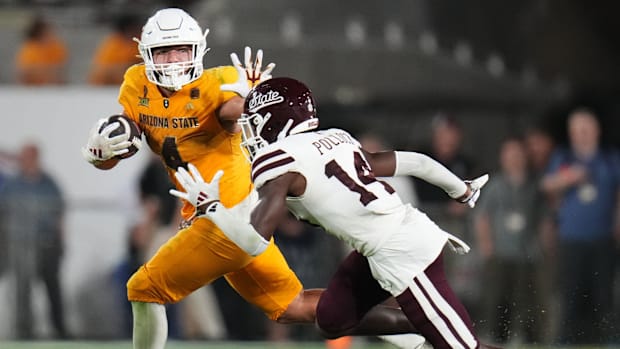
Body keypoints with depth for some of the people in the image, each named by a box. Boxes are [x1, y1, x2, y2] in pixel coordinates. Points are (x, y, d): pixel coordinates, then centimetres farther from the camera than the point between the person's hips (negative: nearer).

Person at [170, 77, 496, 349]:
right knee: (332, 319, 15)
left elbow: (254, 242, -16)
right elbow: (412, 162, 16)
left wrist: (208, 205, -2)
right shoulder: (334, 140, 14)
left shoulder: (278, 161, -8)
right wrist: (462, 191, 31)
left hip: (403, 257, -9)